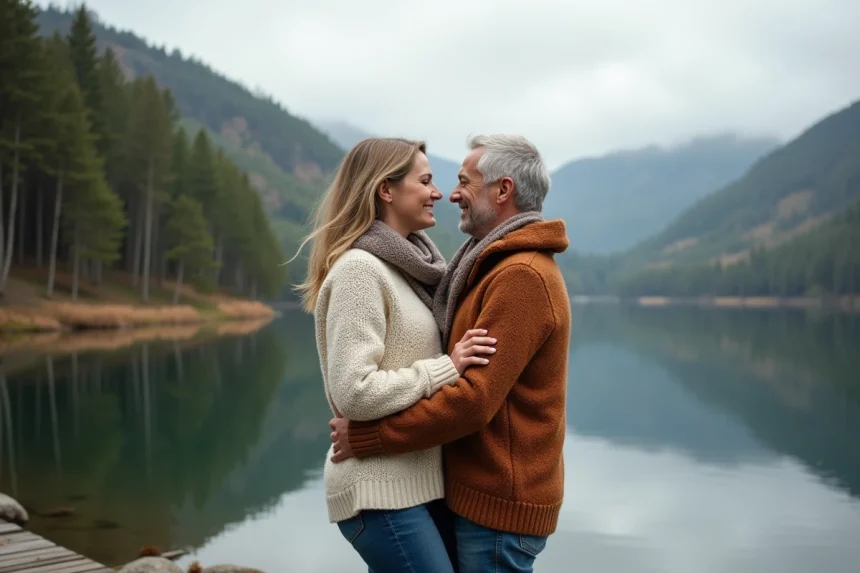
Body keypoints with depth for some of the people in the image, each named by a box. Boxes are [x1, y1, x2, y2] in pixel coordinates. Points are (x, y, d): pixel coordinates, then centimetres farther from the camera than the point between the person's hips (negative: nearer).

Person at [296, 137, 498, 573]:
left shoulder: (407, 265, 12)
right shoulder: (360, 269, -15)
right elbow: (354, 394, -21)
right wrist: (446, 369, -16)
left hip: (420, 482, 9)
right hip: (382, 491, -9)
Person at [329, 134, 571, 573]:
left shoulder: (521, 276, -20)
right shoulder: (502, 266, 14)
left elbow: (473, 400, -25)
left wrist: (366, 437, -18)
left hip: (497, 504, -9)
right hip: (488, 491, 9)